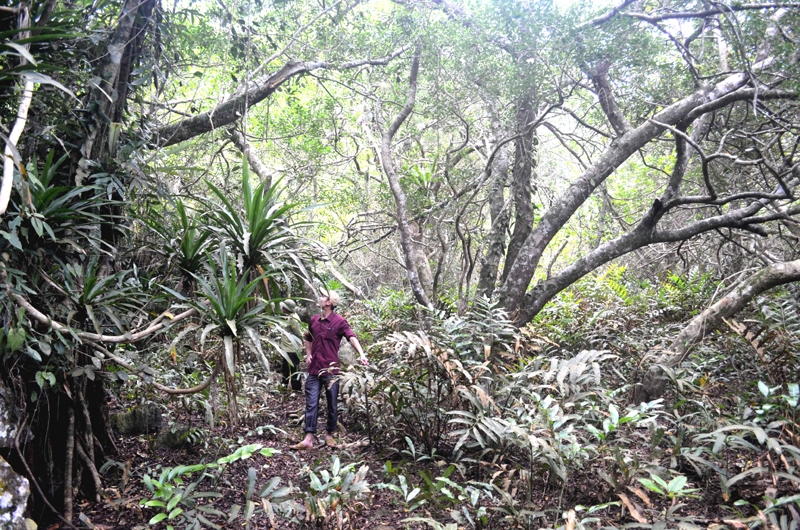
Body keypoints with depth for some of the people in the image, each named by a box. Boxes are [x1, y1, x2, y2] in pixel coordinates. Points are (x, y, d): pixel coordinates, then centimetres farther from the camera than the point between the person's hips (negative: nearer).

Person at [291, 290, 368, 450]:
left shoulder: (339, 321, -8)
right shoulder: (314, 320, 10)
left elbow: (352, 337, -22)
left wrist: (361, 354, -38)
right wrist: (308, 354, 12)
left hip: (331, 370, -4)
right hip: (314, 370, 5)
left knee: (332, 405, 8)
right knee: (311, 404, 1)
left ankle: (329, 434, 25)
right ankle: (308, 439, 1)